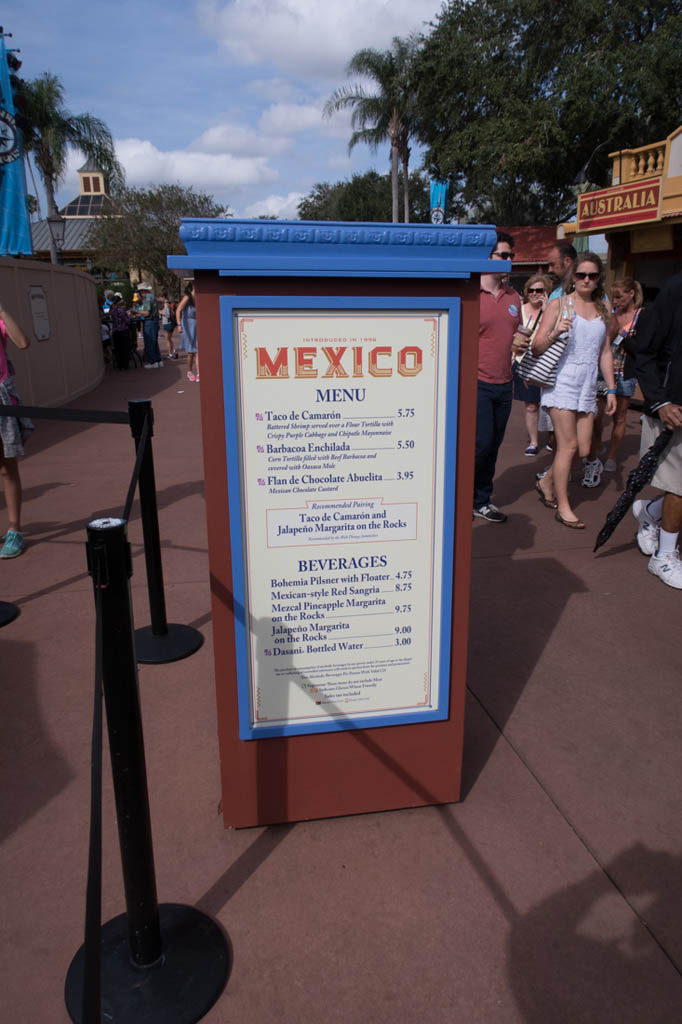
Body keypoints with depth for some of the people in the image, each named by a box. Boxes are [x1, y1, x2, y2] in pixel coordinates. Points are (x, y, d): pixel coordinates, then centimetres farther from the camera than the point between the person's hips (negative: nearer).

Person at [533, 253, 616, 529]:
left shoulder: (602, 309, 14)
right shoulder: (559, 304, -1)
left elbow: (605, 352, 18)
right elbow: (537, 347, -6)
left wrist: (611, 389, 13)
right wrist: (555, 333, -26)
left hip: (587, 386, 6)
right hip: (562, 382, -5)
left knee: (584, 449, 3)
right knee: (568, 445, -8)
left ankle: (546, 483, 27)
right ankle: (563, 507, 3)